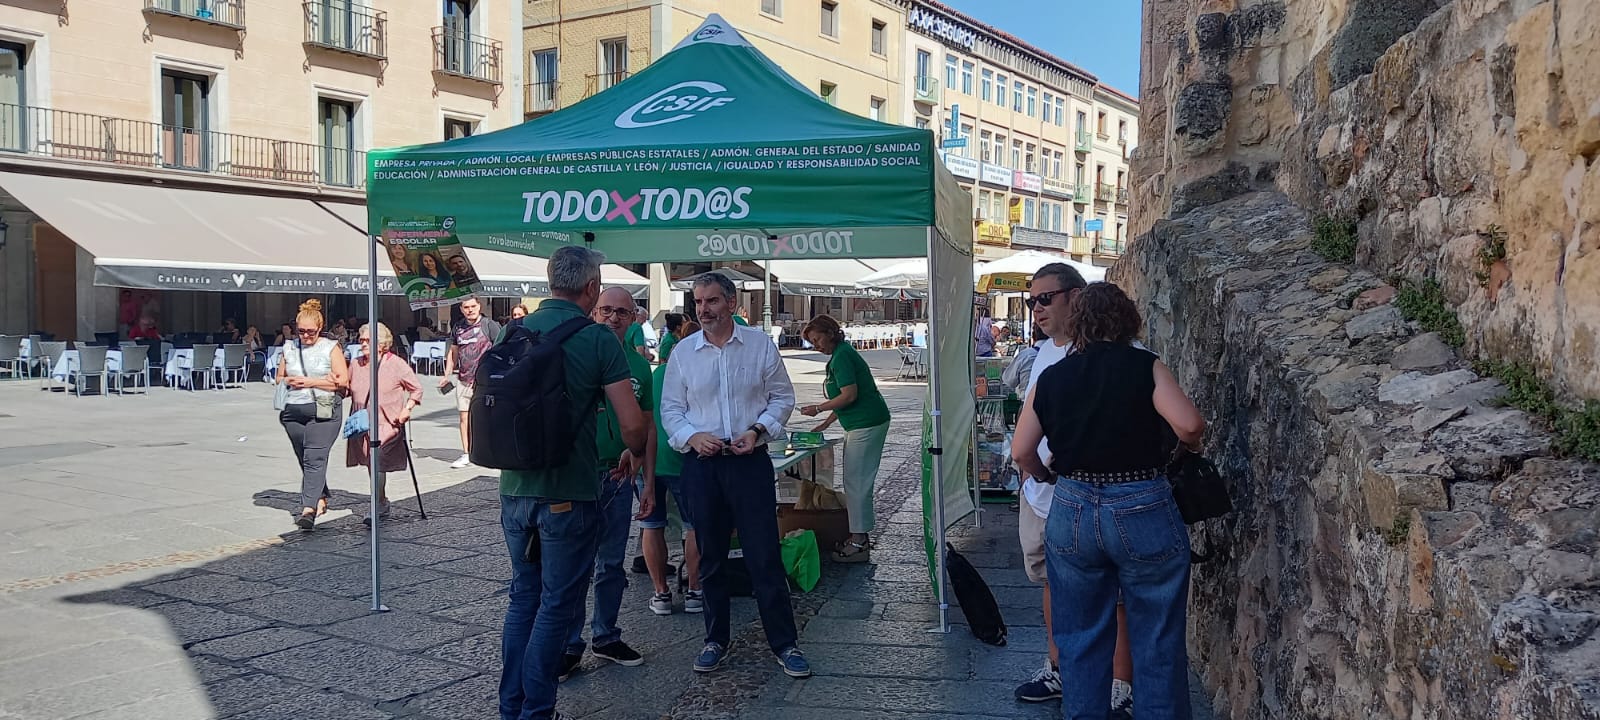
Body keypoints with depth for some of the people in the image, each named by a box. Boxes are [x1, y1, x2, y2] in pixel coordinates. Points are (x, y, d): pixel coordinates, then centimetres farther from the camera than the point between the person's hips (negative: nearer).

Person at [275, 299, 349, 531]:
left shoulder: (331, 348, 0)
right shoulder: (288, 348, 13)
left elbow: (342, 381, -6)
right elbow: (279, 378, 23)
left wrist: (310, 382, -11)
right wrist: (288, 382, -1)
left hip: (323, 410, -5)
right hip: (293, 411, 5)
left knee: (314, 458, -15)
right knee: (304, 460, 12)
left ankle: (309, 508, -22)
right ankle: (320, 498, 27)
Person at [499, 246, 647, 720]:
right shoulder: (598, 339, -10)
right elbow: (632, 424, -13)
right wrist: (635, 455, 9)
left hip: (515, 489, 6)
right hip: (569, 494, -5)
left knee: (523, 597, 17)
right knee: (557, 605, 5)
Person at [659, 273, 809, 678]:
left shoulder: (760, 344, 1)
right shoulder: (683, 352, 5)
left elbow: (782, 397, 5)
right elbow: (671, 408, 7)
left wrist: (758, 430, -11)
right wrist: (692, 436, -11)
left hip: (750, 460, -2)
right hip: (702, 463, 2)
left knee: (764, 555, -2)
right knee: (710, 557, 11)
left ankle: (784, 643, 9)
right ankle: (716, 641, 24)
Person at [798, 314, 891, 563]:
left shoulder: (842, 356, -14)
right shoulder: (841, 354, 17)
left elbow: (850, 395, -21)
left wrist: (818, 409, -11)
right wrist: (826, 423, 19)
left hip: (866, 425, -11)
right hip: (862, 424, 11)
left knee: (857, 482, -6)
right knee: (856, 481, 14)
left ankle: (859, 543, -2)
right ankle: (860, 535, 21)